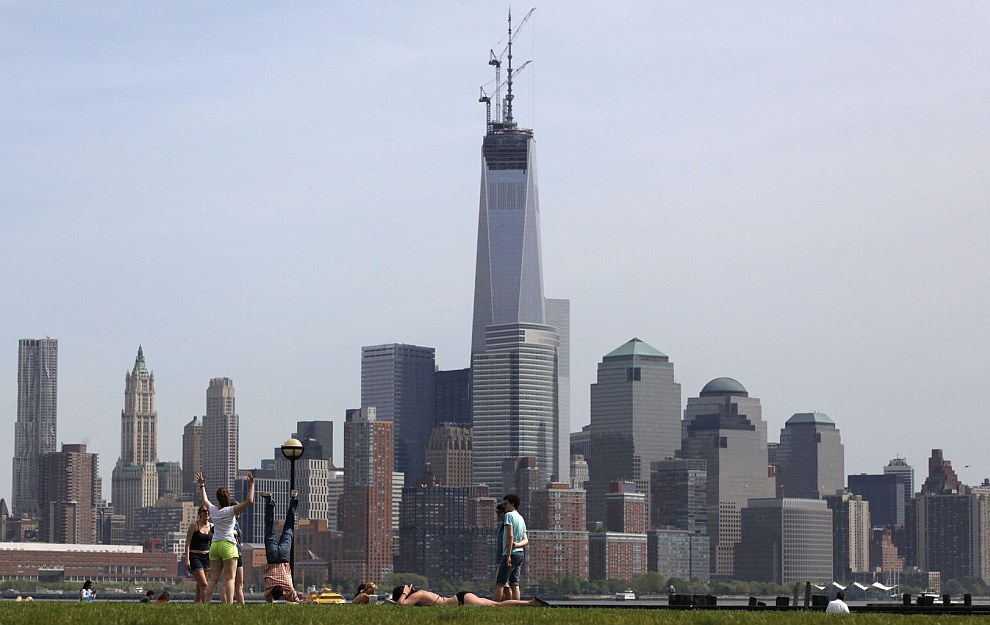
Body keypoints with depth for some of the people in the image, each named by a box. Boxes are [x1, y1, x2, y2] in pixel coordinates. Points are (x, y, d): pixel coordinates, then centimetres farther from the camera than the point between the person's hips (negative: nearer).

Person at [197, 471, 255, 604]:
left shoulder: (213, 510, 7)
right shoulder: (230, 511, -8)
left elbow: (205, 500, 30)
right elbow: (249, 501, -16)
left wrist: (202, 485, 42)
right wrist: (251, 484, -10)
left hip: (214, 546, 6)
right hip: (228, 545, -6)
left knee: (213, 579, 8)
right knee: (230, 579, -8)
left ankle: (205, 605, 4)